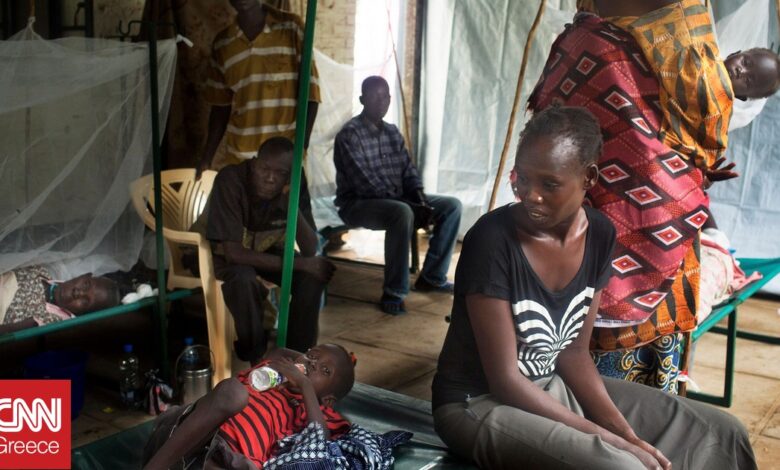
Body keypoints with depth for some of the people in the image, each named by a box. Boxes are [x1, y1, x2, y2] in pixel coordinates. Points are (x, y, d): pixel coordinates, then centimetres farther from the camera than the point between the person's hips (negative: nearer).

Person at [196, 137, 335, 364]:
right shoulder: (230, 180, -33)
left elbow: (311, 250, -21)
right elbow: (234, 253, -36)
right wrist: (301, 264, -35)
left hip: (262, 249, 4)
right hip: (219, 253, -4)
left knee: (314, 274, -18)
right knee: (243, 278, -35)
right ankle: (254, 357, -14)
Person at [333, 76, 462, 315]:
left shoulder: (392, 132, 12)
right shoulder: (350, 134, -13)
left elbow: (409, 171, 11)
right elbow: (365, 183, -22)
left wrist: (421, 201, -9)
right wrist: (411, 205, -24)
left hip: (396, 200, 8)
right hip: (358, 203, -8)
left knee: (452, 205, -4)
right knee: (403, 213, -38)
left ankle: (432, 276, 1)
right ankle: (393, 293, -30)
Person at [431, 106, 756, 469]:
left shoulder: (599, 235, -4)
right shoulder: (492, 239, -24)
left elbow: (573, 351, 3)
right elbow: (504, 380, -21)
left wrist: (624, 431, -9)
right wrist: (603, 437, -19)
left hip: (552, 387, 7)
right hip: (479, 403, -6)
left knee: (720, 435, 6)